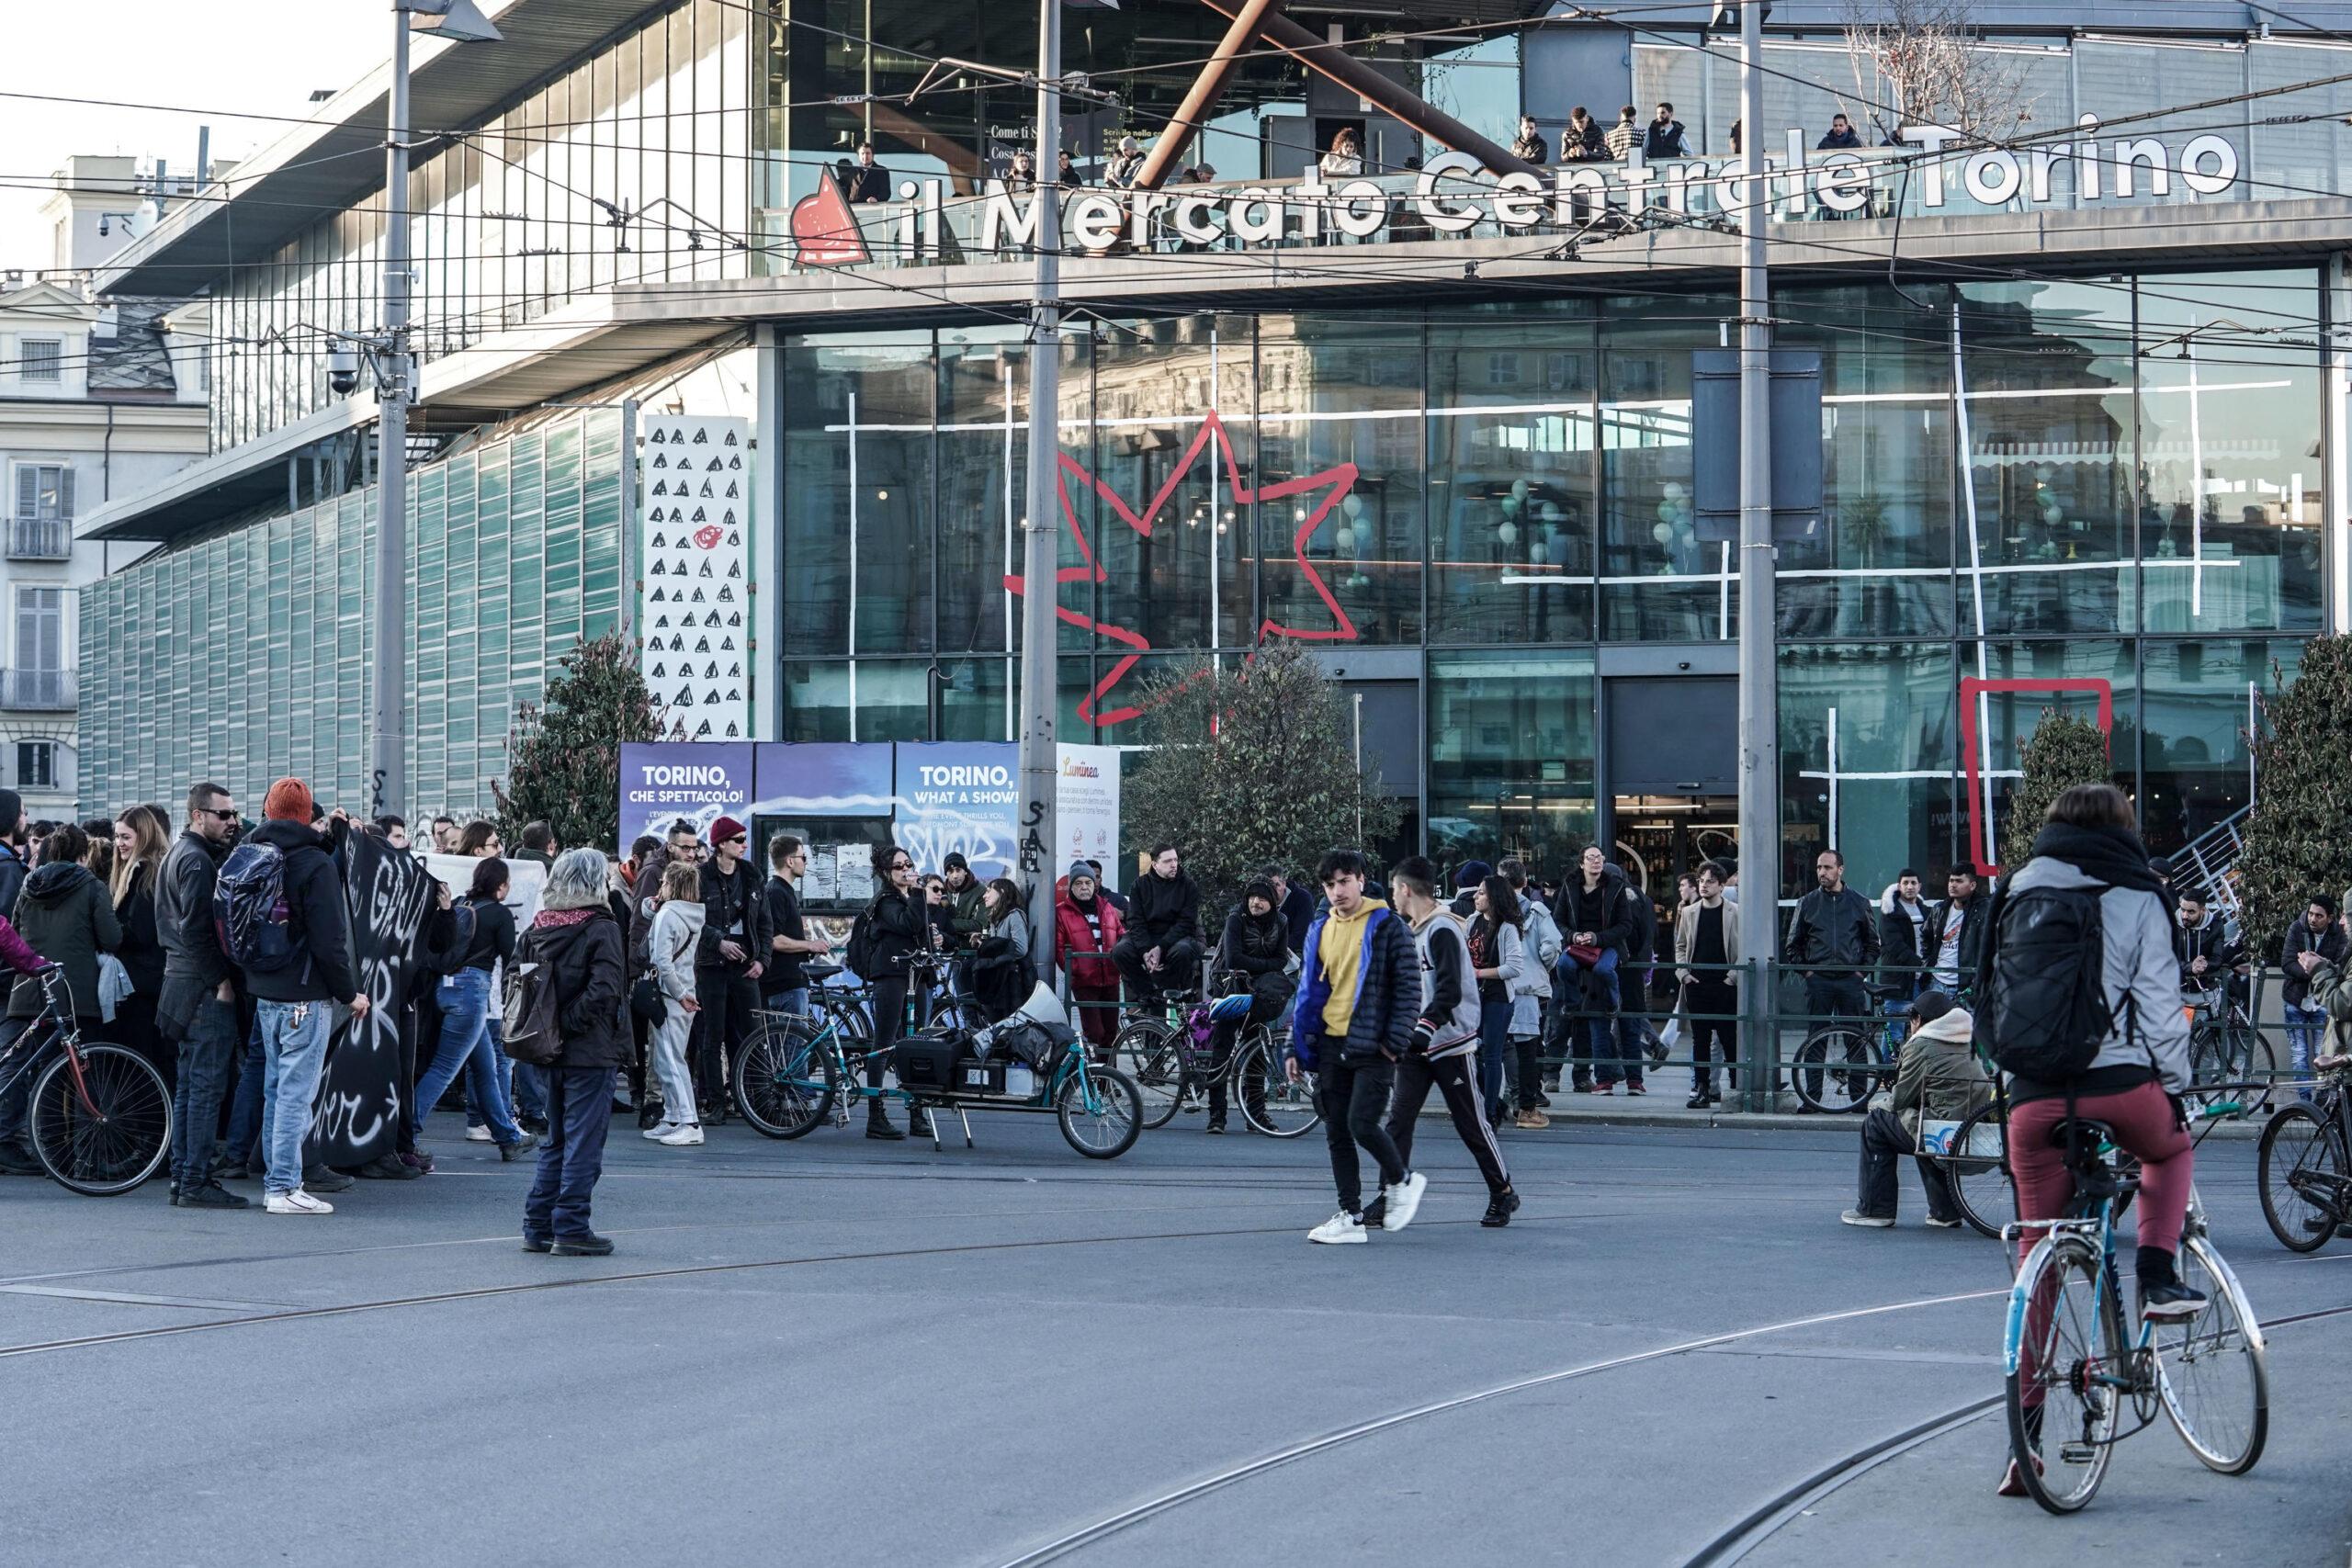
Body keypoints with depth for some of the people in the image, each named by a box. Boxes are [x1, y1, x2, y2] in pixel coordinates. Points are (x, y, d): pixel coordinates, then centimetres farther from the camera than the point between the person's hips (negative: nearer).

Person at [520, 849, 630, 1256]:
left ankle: (538, 1227, 17)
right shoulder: (601, 929, -12)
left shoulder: (537, 929, 7)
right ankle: (570, 1228, 0)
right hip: (590, 1053, -6)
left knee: (554, 1141, 16)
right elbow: (604, 989, -23)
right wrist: (570, 1021, -14)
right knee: (584, 1142, 0)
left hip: (551, 1052, 6)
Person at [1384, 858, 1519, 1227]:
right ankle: (1390, 1198, -5)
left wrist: (1425, 1028, -30)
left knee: (1472, 1122, 0)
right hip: (1417, 1043, 8)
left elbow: (1450, 990, -23)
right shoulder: (1412, 932, 15)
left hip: (1451, 1042, -8)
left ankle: (1503, 1193, 14)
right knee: (1399, 1119, -3)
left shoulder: (1442, 930, -14)